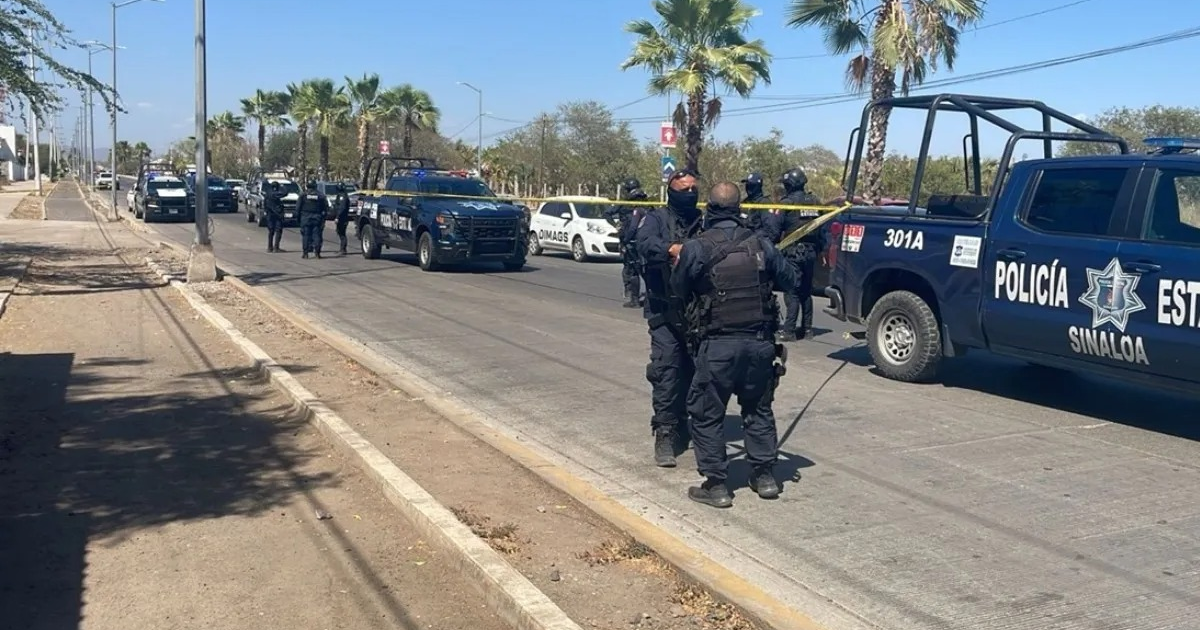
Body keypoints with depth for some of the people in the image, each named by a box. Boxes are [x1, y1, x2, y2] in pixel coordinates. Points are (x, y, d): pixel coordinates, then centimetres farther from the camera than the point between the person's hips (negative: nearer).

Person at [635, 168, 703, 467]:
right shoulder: (656, 219, 0)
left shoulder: (704, 222, 10)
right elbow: (645, 244, -20)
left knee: (692, 371, 10)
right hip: (665, 312, -4)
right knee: (666, 370, -10)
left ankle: (682, 427, 26)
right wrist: (673, 249, -39)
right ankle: (665, 434, -5)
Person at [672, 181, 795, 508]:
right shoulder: (760, 244, -2)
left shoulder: (695, 248, -11)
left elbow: (679, 289, 2)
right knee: (758, 410, 20)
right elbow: (788, 280, 8)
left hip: (717, 345, -4)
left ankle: (716, 485, 10)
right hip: (759, 342, 4)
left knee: (707, 414, 9)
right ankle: (765, 476, 26)